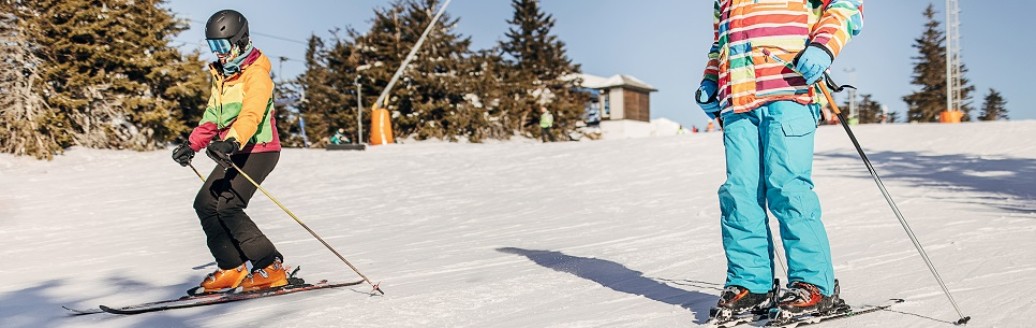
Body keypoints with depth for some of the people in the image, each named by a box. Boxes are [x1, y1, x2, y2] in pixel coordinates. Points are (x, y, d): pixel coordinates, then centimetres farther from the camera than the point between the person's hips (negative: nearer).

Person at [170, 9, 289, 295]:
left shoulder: (256, 73, -14)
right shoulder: (221, 74, 15)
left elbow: (251, 114, -30)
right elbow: (213, 116, 23)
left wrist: (231, 142, -46)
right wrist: (192, 145, 12)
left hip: (260, 150, -9)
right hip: (235, 153, 9)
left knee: (228, 206, -19)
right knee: (205, 203, 5)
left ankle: (271, 268, -11)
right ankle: (231, 268, 12)